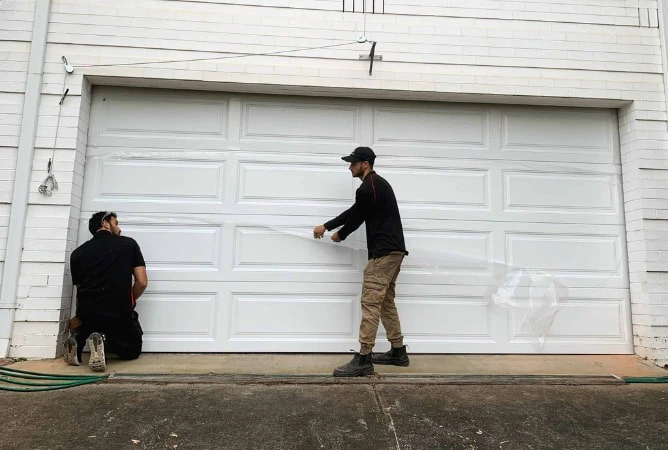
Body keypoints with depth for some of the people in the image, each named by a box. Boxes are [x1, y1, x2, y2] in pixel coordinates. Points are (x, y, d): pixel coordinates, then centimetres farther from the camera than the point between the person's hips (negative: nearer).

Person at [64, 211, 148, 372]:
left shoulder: (78, 252, 11)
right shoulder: (129, 244, 3)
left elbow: (80, 288, 10)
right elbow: (142, 282, -2)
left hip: (86, 314, 4)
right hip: (120, 314, -4)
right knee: (133, 350, 21)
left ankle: (77, 339, 4)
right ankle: (105, 341, -13)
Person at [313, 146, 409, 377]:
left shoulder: (367, 188, -15)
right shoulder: (378, 183, 21)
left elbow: (356, 218, -4)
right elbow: (353, 211, 24)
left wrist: (339, 235, 17)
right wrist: (325, 226, 26)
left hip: (383, 252, -11)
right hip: (393, 249, 11)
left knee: (370, 303, -9)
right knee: (386, 302, 16)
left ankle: (363, 359, -6)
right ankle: (398, 352, 23)